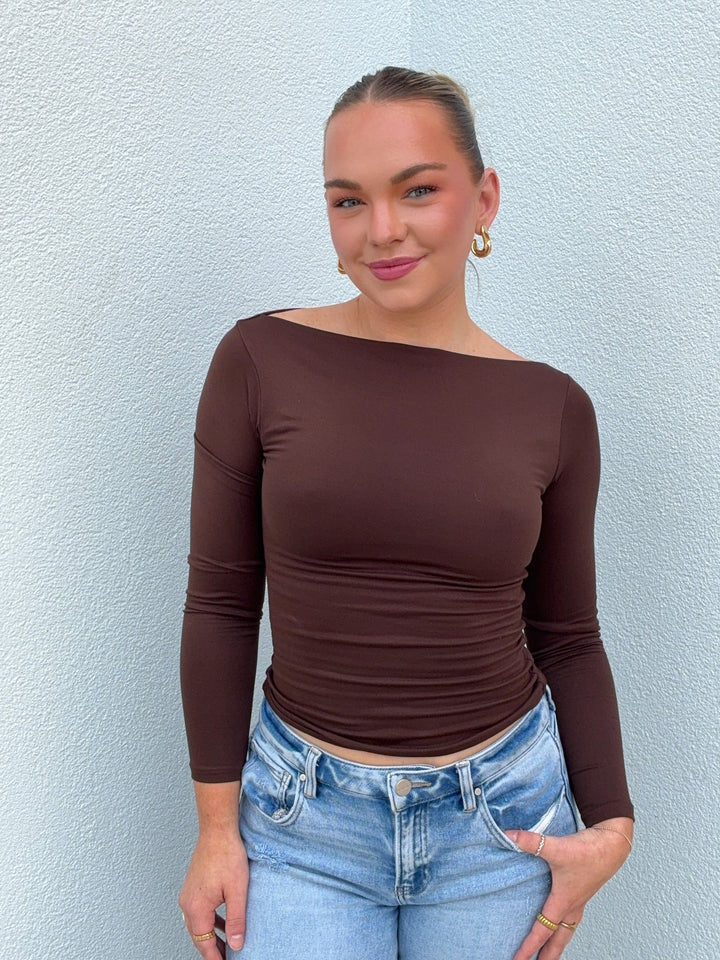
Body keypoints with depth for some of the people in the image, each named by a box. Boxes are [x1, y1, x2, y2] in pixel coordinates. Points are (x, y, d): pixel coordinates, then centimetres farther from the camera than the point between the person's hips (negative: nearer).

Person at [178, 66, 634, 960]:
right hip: (305, 818, -1)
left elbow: (566, 638, 3)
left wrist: (610, 824, -6)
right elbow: (221, 599, -6)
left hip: (503, 812, 2)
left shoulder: (552, 407, -5)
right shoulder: (261, 359, -10)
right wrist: (217, 827, -4)